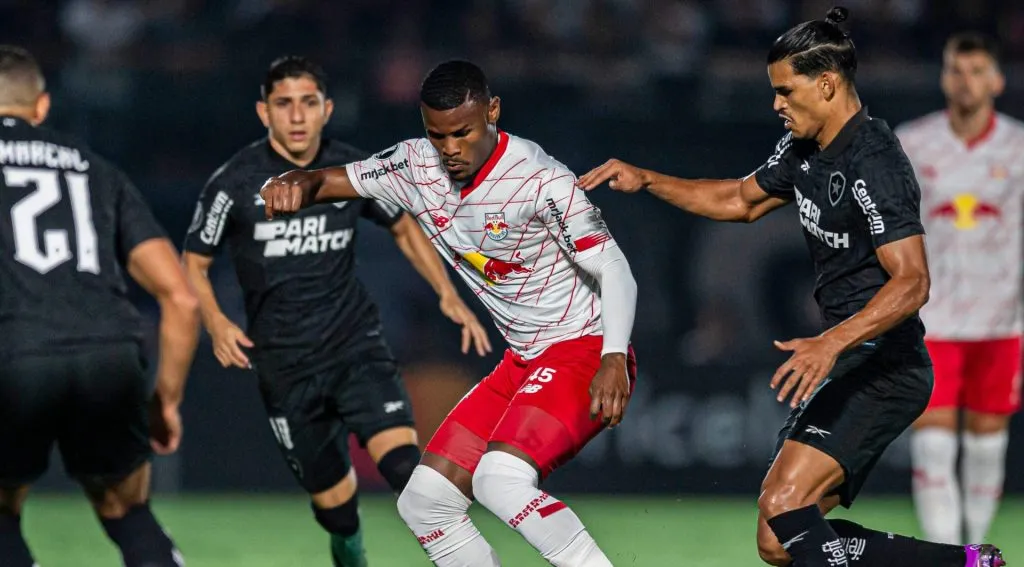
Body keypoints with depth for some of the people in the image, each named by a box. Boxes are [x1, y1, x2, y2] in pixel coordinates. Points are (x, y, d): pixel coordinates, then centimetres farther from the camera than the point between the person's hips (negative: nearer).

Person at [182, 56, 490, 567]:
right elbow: (194, 263, 1)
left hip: (356, 345, 1)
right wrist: (216, 323, -17)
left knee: (401, 462, -24)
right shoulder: (235, 182, -8)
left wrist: (448, 295, 2)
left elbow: (405, 229, 15)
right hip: (285, 365, 0)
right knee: (333, 498, 7)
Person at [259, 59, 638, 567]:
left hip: (585, 353, -8)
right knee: (423, 503, 4)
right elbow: (329, 181, 6)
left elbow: (613, 269, -20)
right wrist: (297, 185, -20)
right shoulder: (417, 165, 0)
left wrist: (613, 359, -35)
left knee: (500, 479, -31)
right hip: (522, 363, 8)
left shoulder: (541, 181, -19)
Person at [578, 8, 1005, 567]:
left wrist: (832, 343, -38)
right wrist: (646, 180, 20)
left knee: (783, 504, -24)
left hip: (883, 367, -10)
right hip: (848, 364, 10)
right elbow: (741, 199, 30)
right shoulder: (804, 149, 11)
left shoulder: (873, 164, -18)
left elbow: (912, 281, -26)